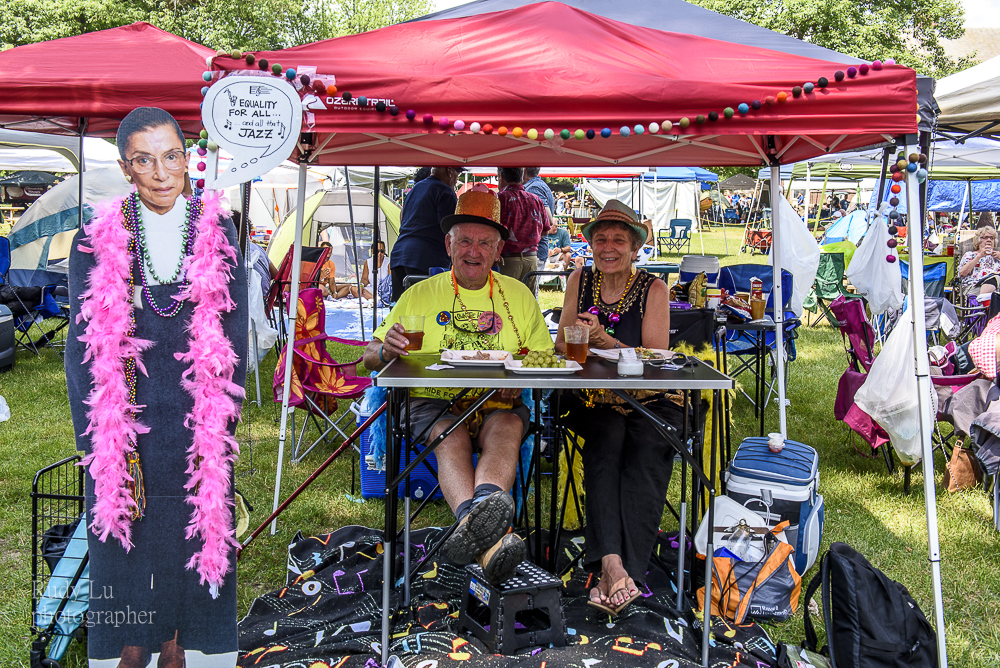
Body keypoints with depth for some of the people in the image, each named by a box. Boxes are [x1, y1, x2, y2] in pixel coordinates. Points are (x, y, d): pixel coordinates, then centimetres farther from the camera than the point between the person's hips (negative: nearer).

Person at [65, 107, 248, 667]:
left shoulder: (218, 233, 2)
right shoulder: (97, 241, 0)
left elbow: (234, 336, 3)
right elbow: (83, 346, 1)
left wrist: (221, 425, -4)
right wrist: (99, 435, -6)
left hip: (197, 412, 0)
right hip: (127, 414, 0)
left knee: (195, 531, 7)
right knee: (127, 528, 7)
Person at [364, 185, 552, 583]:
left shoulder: (518, 294, 16)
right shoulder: (420, 295, 13)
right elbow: (370, 358, 10)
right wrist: (386, 350, -16)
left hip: (499, 404, 1)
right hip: (433, 402, 0)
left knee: (506, 428, -34)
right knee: (452, 438, -34)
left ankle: (473, 523, -62)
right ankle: (489, 539, -59)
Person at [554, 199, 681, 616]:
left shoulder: (653, 289, 1)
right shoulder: (580, 281, 10)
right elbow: (561, 348, 11)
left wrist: (603, 340, -20)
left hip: (650, 401, -1)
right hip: (595, 400, 1)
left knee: (645, 455, -30)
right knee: (606, 440, -31)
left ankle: (615, 572, -36)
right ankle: (613, 566, -42)